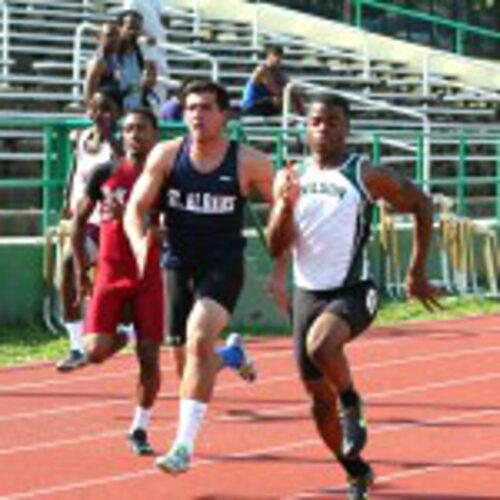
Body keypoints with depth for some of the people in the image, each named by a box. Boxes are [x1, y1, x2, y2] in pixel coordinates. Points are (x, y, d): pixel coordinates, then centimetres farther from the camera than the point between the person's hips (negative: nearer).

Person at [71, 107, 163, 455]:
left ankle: (140, 428, 15)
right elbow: (80, 221, 13)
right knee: (95, 352, -14)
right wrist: (81, 270, 10)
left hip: (148, 278, -1)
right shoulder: (105, 174, 2)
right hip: (110, 275, 1)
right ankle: (119, 338, 23)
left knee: (149, 358, -3)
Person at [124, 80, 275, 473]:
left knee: (199, 339, -25)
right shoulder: (167, 155, -5)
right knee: (188, 351, 12)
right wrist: (139, 242, -24)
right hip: (178, 263, 4)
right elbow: (136, 208, -3)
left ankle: (185, 445, -26)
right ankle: (232, 357, 52)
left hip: (223, 265, -4)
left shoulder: (248, 163, -10)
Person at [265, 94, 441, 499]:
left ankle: (352, 403, -7)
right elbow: (276, 248, 1)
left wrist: (417, 274, 4)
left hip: (353, 291, -5)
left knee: (320, 345, -36)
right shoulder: (291, 178, 4)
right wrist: (287, 204, -17)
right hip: (307, 294, 5)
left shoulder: (366, 176, -7)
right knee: (320, 401, 10)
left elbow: (421, 206, 3)